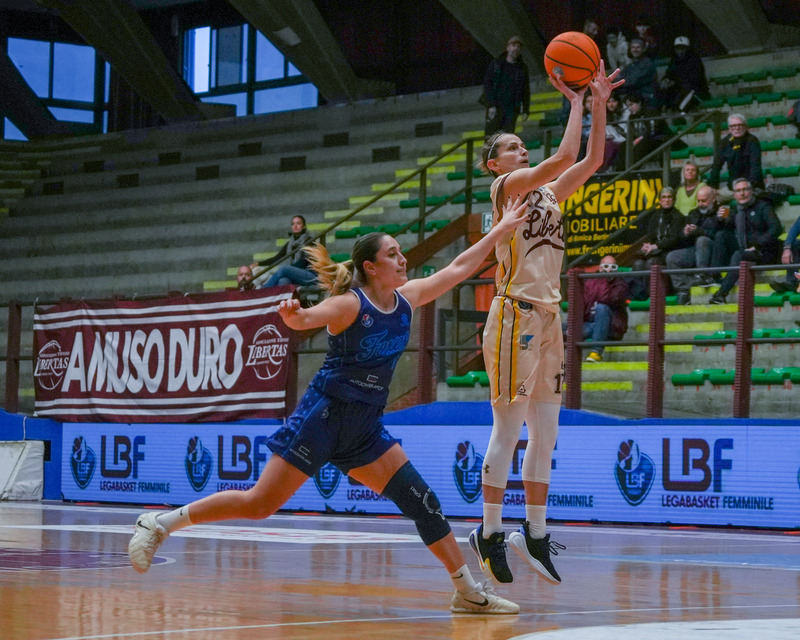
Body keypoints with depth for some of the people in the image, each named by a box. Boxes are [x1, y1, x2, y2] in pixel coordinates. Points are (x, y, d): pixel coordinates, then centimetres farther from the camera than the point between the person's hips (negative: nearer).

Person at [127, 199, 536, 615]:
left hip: (365, 429, 7)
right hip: (324, 415, -7)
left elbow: (458, 269, 17)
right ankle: (160, 523, -1)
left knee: (421, 502, -1)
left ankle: (468, 591, 6)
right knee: (259, 503, -10)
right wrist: (293, 315, -54)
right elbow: (305, 319, -31)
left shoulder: (406, 299, 7)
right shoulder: (349, 304, -13)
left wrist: (501, 230, 19)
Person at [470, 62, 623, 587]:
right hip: (516, 313, -8)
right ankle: (490, 534, -2)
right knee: (509, 430, -6)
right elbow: (565, 156, -16)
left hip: (547, 317, 8)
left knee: (545, 433, 8)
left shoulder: (547, 193, 19)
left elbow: (592, 160, 15)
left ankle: (535, 535, 13)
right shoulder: (506, 186, -4)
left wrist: (599, 103, 9)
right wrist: (575, 100, -7)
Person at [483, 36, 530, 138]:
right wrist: (491, 105, -10)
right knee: (491, 135, -7)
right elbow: (487, 84, 0)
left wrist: (525, 110, 5)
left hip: (512, 109, 2)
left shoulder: (522, 68, 12)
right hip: (495, 107, -2)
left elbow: (526, 90, 13)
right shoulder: (496, 64, 6)